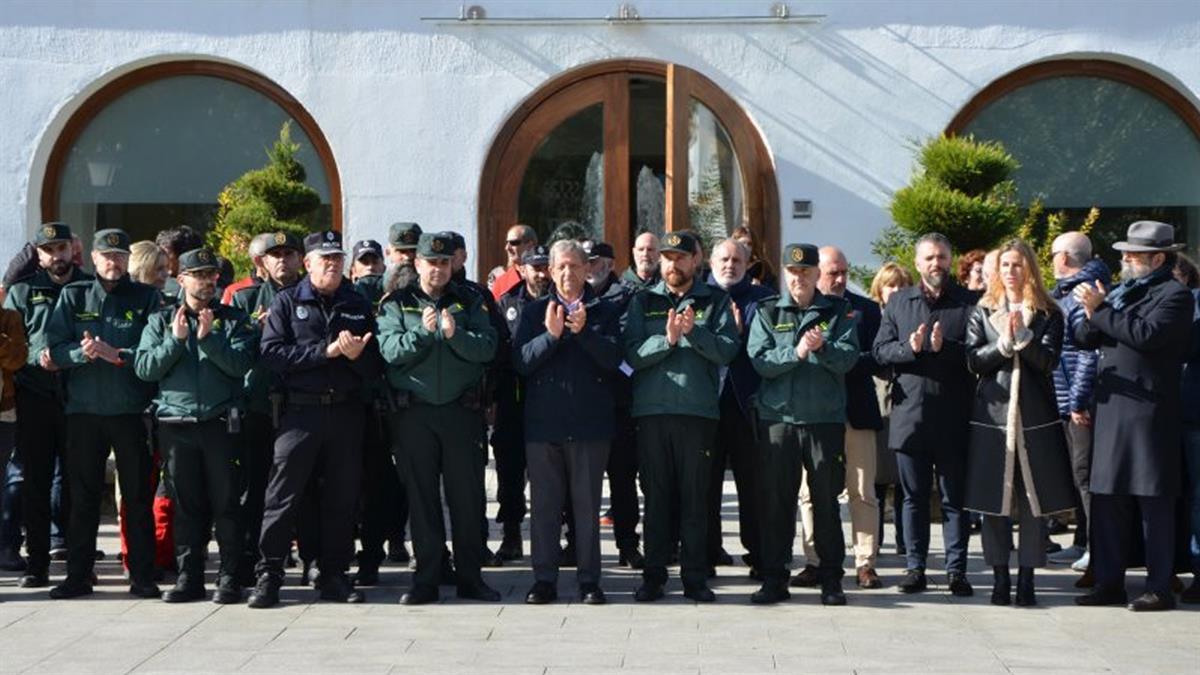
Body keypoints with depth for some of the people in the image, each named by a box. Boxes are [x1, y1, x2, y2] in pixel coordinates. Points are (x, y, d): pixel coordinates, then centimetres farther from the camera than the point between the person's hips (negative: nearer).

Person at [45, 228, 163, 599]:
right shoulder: (73, 296, 9)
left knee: (138, 495, 3)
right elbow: (55, 348, 2)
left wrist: (118, 355, -17)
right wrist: (82, 353, -17)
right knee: (82, 496, 7)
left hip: (131, 411, -2)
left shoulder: (147, 297, 4)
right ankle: (78, 575, 15)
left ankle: (142, 576, 9)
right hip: (83, 410, 2)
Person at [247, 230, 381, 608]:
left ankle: (334, 576, 16)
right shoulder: (287, 302, 5)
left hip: (347, 411, 3)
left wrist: (357, 354, -12)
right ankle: (269, 575, 3)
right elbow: (271, 353, -10)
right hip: (300, 410, -3)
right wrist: (325, 350, -14)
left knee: (343, 496, 7)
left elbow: (375, 366, 11)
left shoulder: (358, 306, 14)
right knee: (283, 495, -4)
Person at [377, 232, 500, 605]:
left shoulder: (469, 301, 8)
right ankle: (426, 579, 11)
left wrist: (455, 334, -21)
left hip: (461, 410, 1)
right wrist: (423, 331, -22)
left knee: (467, 496, 3)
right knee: (421, 497, 4)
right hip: (413, 411, 0)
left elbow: (487, 348, -5)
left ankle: (470, 577, 13)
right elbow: (391, 351, -8)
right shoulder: (397, 304, 6)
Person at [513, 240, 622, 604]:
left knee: (587, 505, 3)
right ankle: (544, 578, 12)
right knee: (544, 504, 5)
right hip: (543, 420, 1)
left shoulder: (604, 311, 7)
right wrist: (550, 335, -16)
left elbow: (613, 359, -6)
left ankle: (589, 579, 10)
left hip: (590, 423, -1)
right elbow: (521, 361, -2)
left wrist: (583, 331, -18)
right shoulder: (535, 311, 8)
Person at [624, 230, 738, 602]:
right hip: (652, 409, 1)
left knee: (696, 498, 2)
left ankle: (695, 578, 8)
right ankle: (653, 575, 12)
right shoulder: (643, 301, 11)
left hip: (698, 410, -1)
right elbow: (633, 354, -2)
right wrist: (667, 339, -16)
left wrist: (694, 332, -17)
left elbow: (728, 349, -4)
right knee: (656, 497, 5)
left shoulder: (716, 301, 9)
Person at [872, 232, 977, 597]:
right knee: (914, 496, 8)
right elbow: (880, 350, 6)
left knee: (955, 498, 3)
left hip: (953, 419, -2)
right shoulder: (898, 302, 12)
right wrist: (910, 348, -12)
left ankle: (956, 570, 8)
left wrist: (945, 348, -19)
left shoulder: (969, 302, 3)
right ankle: (914, 568, 15)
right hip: (910, 413, 2)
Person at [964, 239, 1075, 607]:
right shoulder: (983, 312, 10)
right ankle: (1000, 578, 10)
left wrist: (1022, 336, -18)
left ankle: (1027, 579, 6)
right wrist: (1003, 343, -14)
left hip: (1035, 417, -1)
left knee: (1034, 500, -1)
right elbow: (973, 360, 1)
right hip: (993, 414, 1)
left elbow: (1049, 361, -5)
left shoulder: (1048, 314, 7)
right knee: (993, 498, 1)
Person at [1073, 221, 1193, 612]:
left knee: (1154, 501, -2)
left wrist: (1101, 310, -15)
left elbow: (1146, 334, -21)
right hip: (1110, 409, 7)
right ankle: (1109, 583, 17)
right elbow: (1085, 339, 13)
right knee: (1107, 499, 9)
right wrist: (1092, 314, -8)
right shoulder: (1120, 292, 17)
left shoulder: (1175, 296, -5)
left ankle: (1160, 589, 5)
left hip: (1150, 412, -7)